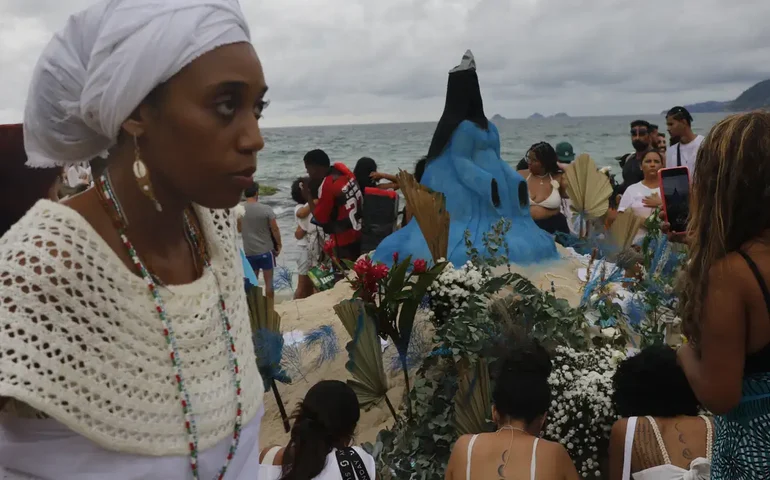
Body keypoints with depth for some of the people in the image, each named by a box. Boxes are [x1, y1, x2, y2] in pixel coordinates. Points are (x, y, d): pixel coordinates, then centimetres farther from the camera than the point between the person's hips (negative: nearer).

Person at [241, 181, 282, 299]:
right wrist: (279, 244, 5)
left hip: (249, 252, 2)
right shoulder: (266, 209, -13)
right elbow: (275, 229, -8)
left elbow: (239, 229, 9)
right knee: (268, 281, 8)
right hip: (266, 250, -2)